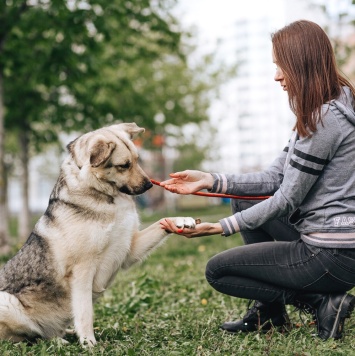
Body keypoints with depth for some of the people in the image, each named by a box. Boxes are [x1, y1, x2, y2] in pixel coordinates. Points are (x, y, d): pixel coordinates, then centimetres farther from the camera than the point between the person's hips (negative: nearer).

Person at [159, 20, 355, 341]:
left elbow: (287, 199, -18)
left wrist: (221, 227, -15)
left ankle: (319, 303, -2)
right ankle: (269, 312, 20)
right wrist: (209, 180, 1)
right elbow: (273, 179, 8)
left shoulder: (325, 119, -19)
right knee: (245, 202, 21)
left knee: (218, 270, 4)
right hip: (324, 238, 9)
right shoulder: (320, 113, 12)